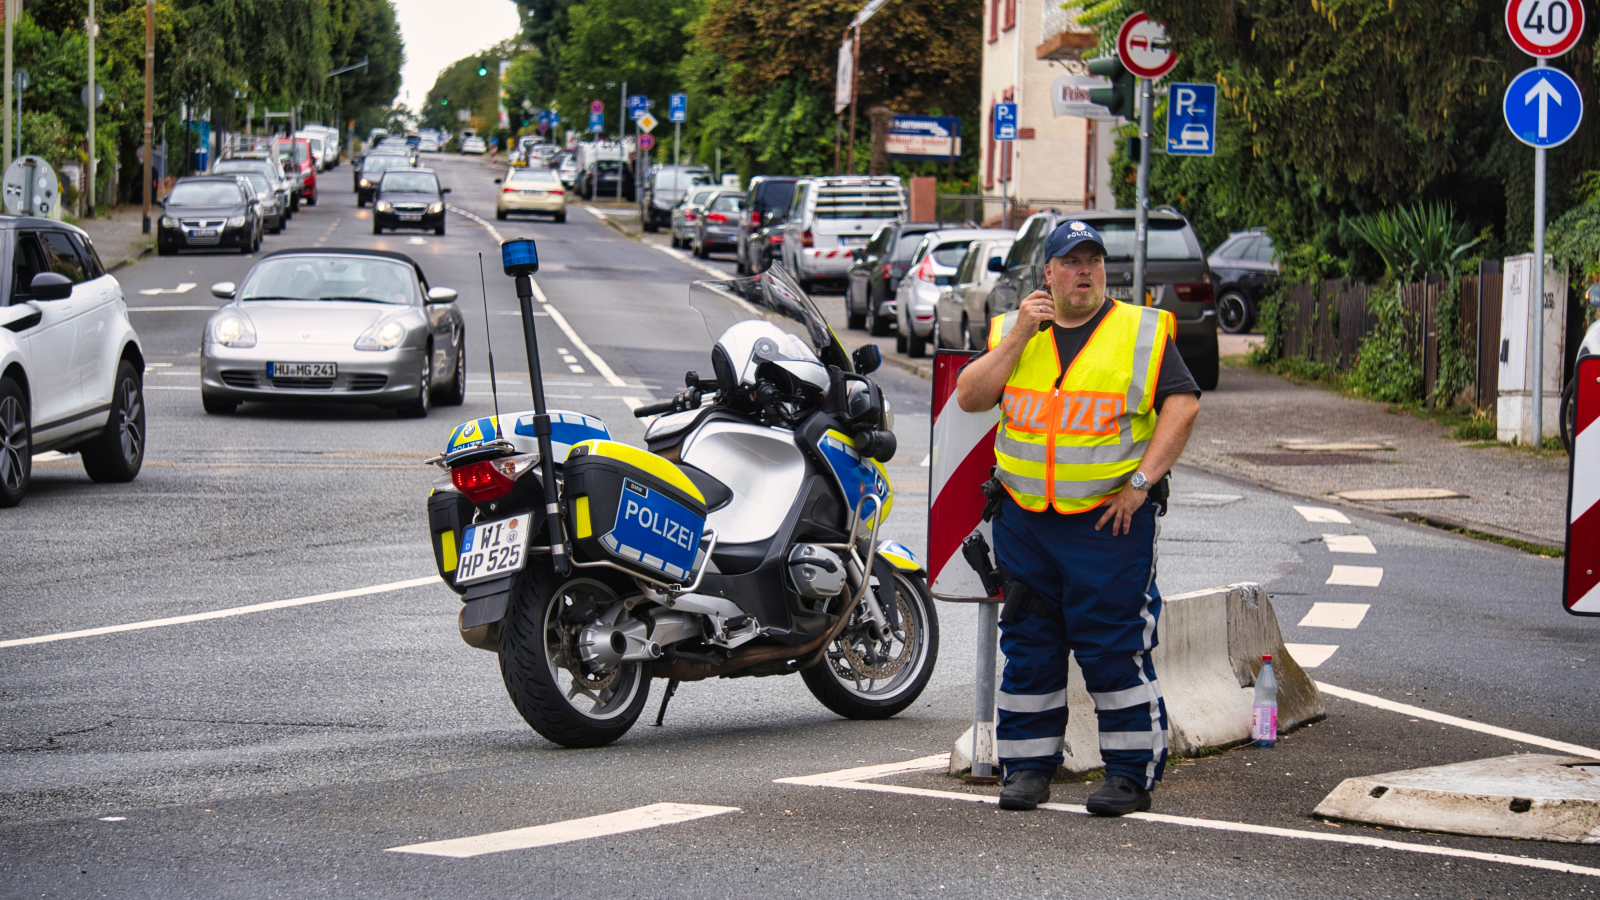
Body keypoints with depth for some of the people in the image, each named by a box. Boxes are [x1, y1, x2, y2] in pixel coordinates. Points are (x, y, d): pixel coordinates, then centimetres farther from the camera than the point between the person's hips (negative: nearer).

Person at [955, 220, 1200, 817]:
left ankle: (1132, 773, 1)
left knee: (1115, 649, -5)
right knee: (1028, 645, 8)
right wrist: (1020, 336, -9)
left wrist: (1142, 481, -12)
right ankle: (1028, 764, 17)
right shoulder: (1013, 332, 11)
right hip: (1025, 518, 3)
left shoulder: (1142, 332, 2)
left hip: (1111, 519, -3)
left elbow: (1183, 405, -4)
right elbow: (969, 398, 0)